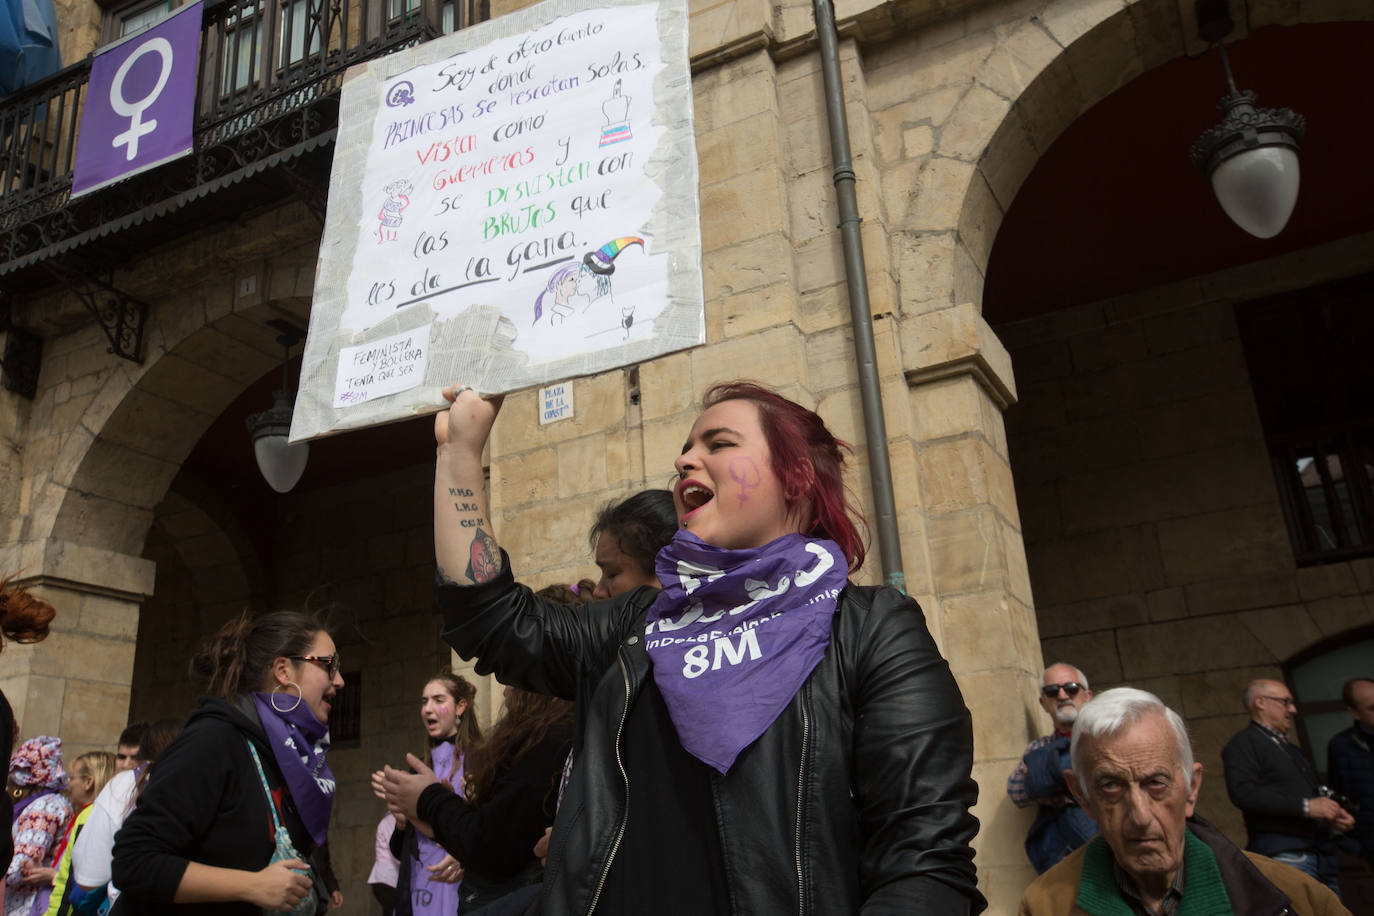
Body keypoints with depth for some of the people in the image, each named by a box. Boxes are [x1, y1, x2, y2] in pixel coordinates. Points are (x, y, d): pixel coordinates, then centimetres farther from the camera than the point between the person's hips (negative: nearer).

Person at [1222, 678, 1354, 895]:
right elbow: (1242, 792, -17)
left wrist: (1333, 816, 10)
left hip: (1323, 856, 8)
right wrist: (1304, 806, -18)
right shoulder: (1244, 743, -2)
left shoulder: (1290, 749, 27)